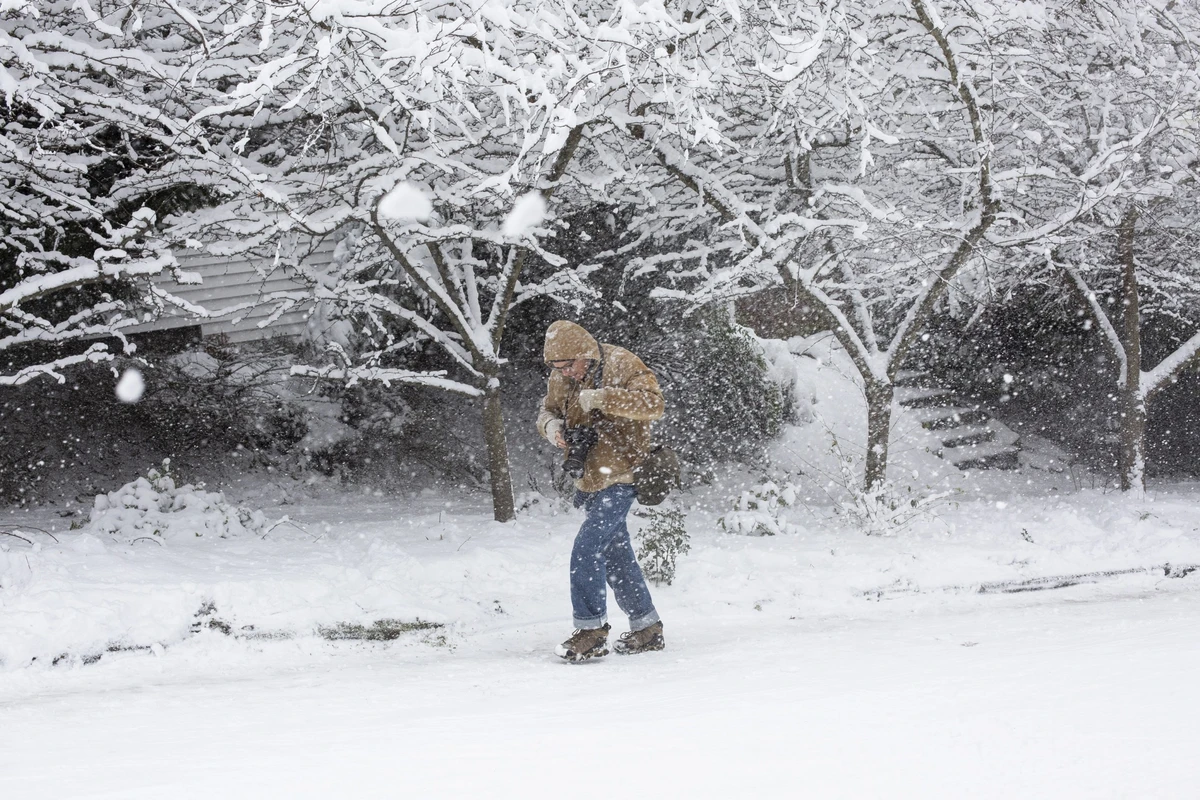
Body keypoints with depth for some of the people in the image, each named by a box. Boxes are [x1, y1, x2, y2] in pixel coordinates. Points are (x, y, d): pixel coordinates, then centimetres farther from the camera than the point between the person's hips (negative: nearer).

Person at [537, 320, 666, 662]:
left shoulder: (621, 365, -15)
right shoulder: (560, 378, 4)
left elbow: (653, 403, -26)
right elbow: (548, 409, 17)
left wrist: (601, 397, -31)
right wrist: (551, 425, -8)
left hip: (619, 478, -8)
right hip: (588, 479, 8)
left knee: (586, 550, -18)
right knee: (616, 558, 14)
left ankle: (591, 631, -12)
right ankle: (647, 630, 25)